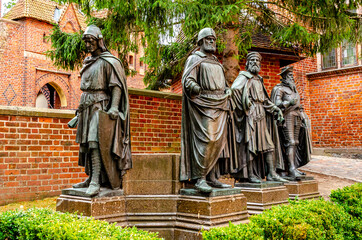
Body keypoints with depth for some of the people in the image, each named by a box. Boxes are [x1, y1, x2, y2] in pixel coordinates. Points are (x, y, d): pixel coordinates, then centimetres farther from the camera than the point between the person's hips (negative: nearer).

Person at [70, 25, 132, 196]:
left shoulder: (109, 61, -5)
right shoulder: (88, 62, 21)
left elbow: (116, 86, -13)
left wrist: (114, 107, -24)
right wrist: (80, 108, 22)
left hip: (100, 107, -8)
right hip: (87, 108, 8)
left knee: (95, 142, -16)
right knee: (87, 143, 8)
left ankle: (96, 182, -18)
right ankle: (91, 178, 15)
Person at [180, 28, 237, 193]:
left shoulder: (217, 63, 26)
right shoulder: (195, 59, 4)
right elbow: (187, 81, -8)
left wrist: (227, 93, 15)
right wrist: (200, 91, -24)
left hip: (220, 107, 7)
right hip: (204, 106, -7)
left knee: (218, 142, 3)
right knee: (206, 140, -17)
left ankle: (212, 177, 8)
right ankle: (200, 179, -13)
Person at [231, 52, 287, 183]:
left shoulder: (259, 79, 23)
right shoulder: (244, 76, -1)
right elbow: (234, 88, -21)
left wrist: (276, 108, 18)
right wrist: (244, 105, -21)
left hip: (261, 114, 8)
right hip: (250, 114, -8)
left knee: (268, 143, 4)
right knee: (250, 143, -6)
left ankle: (271, 173, 8)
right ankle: (250, 174, 0)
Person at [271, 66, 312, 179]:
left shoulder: (293, 88, 23)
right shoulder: (279, 88, -2)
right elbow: (277, 103, -14)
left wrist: (302, 114, 20)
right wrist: (289, 103, -24)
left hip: (296, 118, 8)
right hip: (287, 117, -8)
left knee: (295, 142, 5)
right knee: (290, 143, -14)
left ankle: (293, 167, 10)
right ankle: (291, 169, -18)